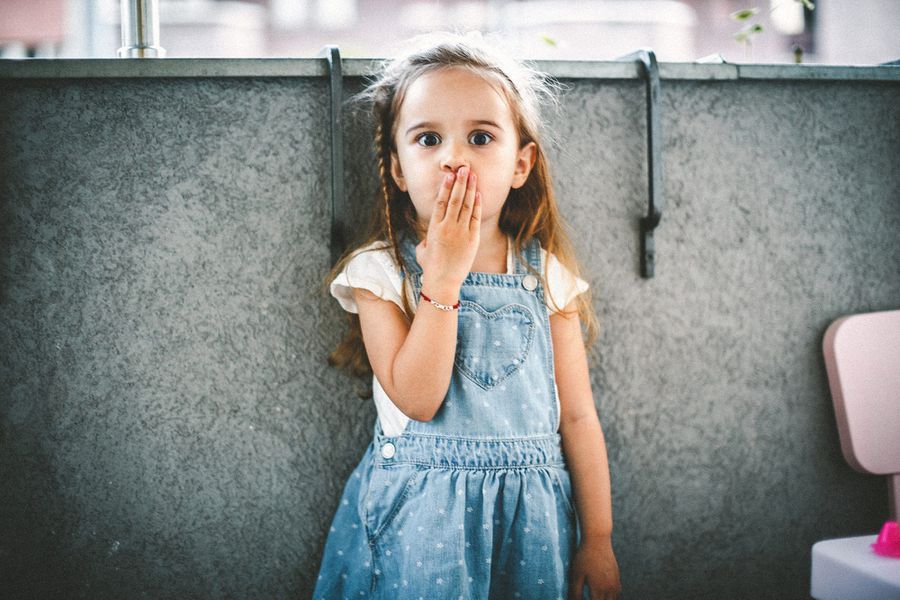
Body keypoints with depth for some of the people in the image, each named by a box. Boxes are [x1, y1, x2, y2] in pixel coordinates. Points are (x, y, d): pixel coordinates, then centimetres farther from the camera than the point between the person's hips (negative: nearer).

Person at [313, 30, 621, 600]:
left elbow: (578, 415, 1)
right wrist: (443, 276, -23)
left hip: (532, 516, 2)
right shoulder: (380, 272, -7)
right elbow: (416, 399, -19)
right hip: (419, 518, -2)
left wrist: (598, 540, 1)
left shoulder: (546, 276, -1)